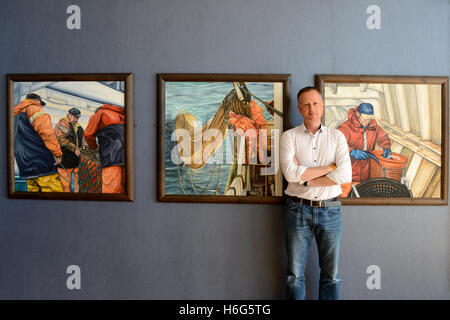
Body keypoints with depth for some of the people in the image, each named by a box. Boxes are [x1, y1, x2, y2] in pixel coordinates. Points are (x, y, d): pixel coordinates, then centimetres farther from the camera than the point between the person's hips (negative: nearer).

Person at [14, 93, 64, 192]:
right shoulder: (34, 109, -2)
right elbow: (46, 132, -15)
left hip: (25, 166, 9)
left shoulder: (15, 115, 25)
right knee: (54, 190, -14)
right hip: (41, 162, -9)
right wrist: (57, 152, -14)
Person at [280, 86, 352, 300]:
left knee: (331, 275, 12)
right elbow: (290, 173, -16)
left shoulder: (337, 136, 5)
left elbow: (345, 175, -10)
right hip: (298, 210, -1)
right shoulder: (289, 136, 0)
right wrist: (329, 167, -10)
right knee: (295, 274, 9)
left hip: (330, 211, 1)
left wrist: (306, 177, -12)